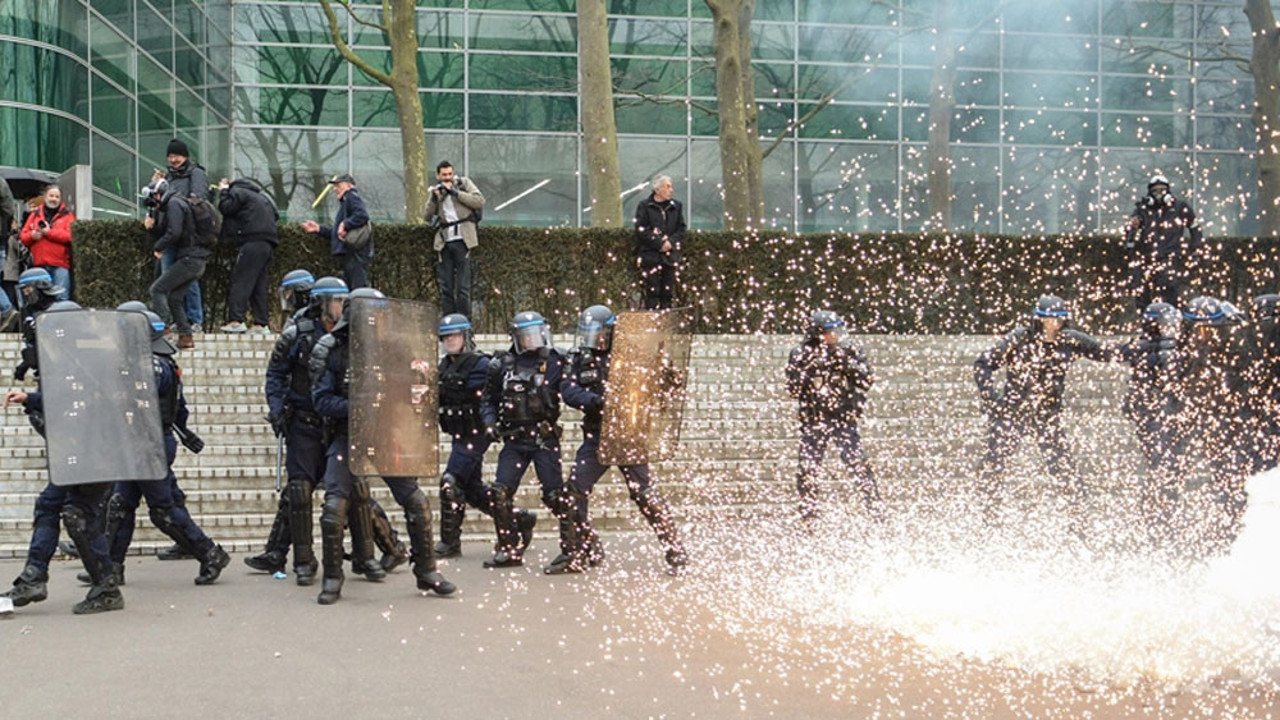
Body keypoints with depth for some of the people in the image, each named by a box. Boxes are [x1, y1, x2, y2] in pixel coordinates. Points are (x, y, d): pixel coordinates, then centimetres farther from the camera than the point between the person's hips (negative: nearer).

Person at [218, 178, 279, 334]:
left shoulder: (238, 192, 4)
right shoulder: (261, 196, 29)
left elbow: (225, 207, -5)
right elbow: (276, 215, 26)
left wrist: (223, 191, 12)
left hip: (254, 242, -8)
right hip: (268, 244, 8)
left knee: (241, 281, -10)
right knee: (259, 284, 8)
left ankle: (236, 320, -19)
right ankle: (260, 324, 5)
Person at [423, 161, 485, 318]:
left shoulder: (464, 183, 6)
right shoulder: (437, 190, 16)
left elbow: (480, 201, -9)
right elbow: (426, 217, 12)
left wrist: (455, 192, -10)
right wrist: (434, 198, -4)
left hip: (461, 240, -4)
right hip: (443, 242, 4)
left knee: (463, 286, -6)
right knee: (445, 286, 4)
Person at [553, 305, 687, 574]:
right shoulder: (579, 360, 8)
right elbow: (568, 390, -6)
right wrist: (596, 401, -23)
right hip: (596, 435, 4)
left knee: (644, 494, -5)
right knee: (573, 493, 0)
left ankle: (676, 551, 5)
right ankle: (584, 552, 14)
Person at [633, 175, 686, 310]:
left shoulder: (676, 206, 12)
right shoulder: (644, 206, 1)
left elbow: (681, 228, 9)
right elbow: (641, 229, -7)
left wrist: (671, 242, -9)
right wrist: (659, 243, -14)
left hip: (670, 255, 4)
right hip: (650, 254, -3)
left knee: (668, 291, 3)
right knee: (652, 290, -6)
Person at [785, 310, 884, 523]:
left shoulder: (849, 351, 3)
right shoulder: (801, 355, 0)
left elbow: (867, 381, -1)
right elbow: (793, 389, -5)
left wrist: (849, 363, -15)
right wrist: (811, 369, -17)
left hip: (845, 418, 0)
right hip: (813, 420, 0)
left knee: (859, 465, -7)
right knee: (809, 468, -2)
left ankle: (875, 507, 0)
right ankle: (808, 513, 11)